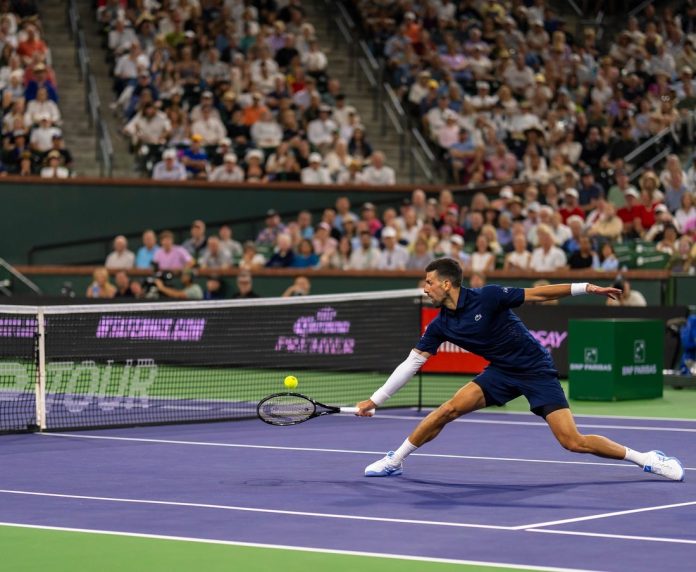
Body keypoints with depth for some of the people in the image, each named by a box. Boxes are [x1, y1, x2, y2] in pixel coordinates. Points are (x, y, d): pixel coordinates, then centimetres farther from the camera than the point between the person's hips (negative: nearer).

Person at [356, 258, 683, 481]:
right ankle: (394, 461, 1)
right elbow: (412, 363, 4)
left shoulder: (487, 297, -19)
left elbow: (536, 294, -16)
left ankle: (647, 459, -3)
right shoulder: (440, 326, -2)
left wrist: (587, 288, -23)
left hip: (537, 371, -5)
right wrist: (375, 400, 3)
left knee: (573, 442, -16)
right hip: (502, 373, 5)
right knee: (450, 408, -13)